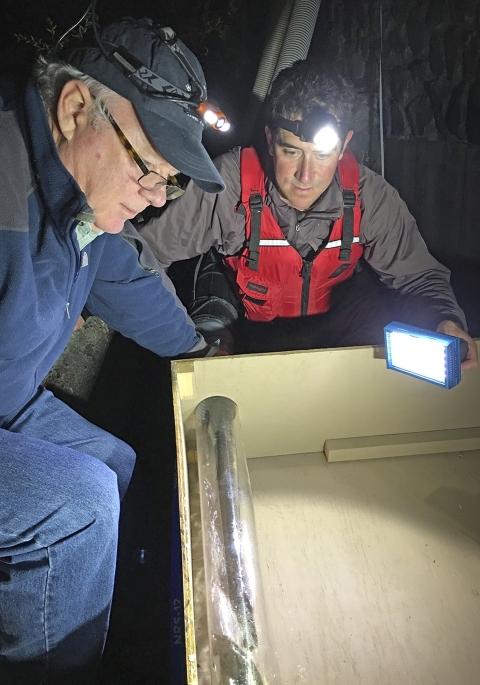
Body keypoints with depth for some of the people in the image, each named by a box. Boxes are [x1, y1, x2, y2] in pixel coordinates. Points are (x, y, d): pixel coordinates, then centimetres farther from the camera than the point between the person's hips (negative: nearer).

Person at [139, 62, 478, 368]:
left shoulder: (369, 196, -21)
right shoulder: (228, 184, -28)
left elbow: (420, 277, -10)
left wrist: (446, 322, -33)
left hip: (332, 324, 2)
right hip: (244, 330, -2)